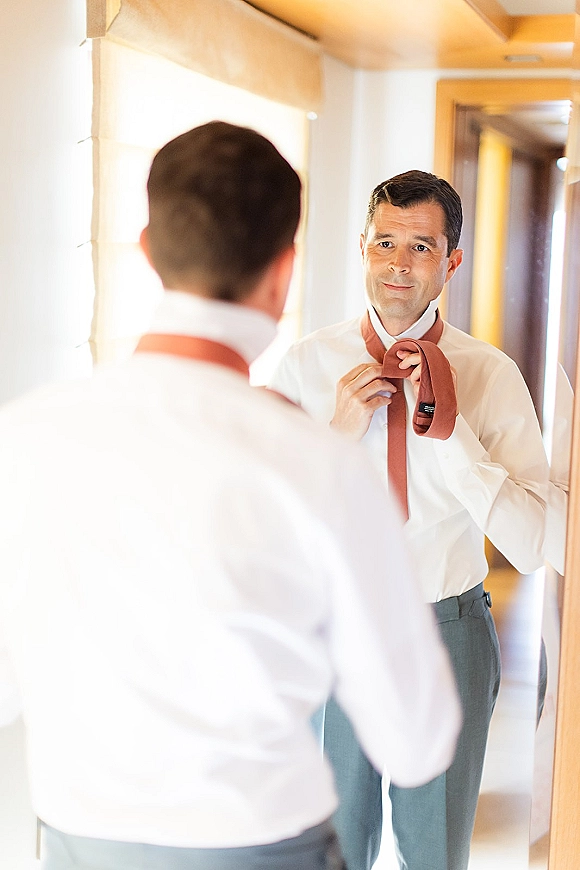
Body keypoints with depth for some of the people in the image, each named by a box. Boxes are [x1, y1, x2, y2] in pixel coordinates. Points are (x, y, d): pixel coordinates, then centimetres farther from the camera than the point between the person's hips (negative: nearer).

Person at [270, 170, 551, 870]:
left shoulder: (492, 376, -10)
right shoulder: (307, 365, -6)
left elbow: (532, 548, -18)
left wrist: (447, 425, -24)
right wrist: (339, 433, -19)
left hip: (447, 635, 0)